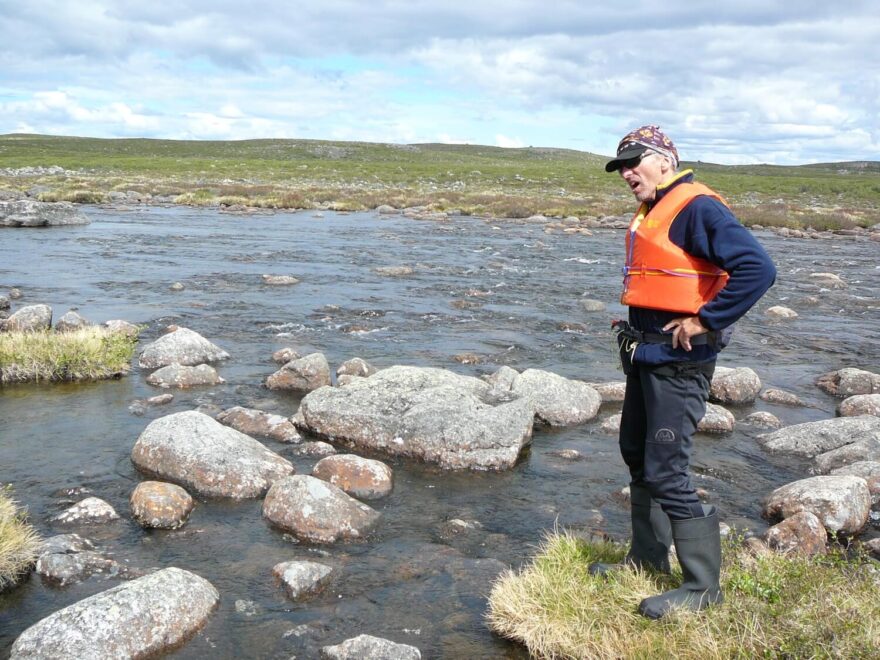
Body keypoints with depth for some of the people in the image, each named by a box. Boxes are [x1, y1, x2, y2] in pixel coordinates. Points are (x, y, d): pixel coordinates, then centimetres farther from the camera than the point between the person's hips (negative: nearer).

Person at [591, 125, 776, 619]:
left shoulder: (697, 207, -16)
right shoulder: (652, 214, 14)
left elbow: (758, 269, -27)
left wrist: (704, 322, -24)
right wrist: (636, 328, 14)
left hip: (678, 362, -10)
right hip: (645, 356, 10)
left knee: (666, 473, -8)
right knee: (638, 457, 18)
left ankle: (703, 585, 6)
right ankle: (648, 559, 33)